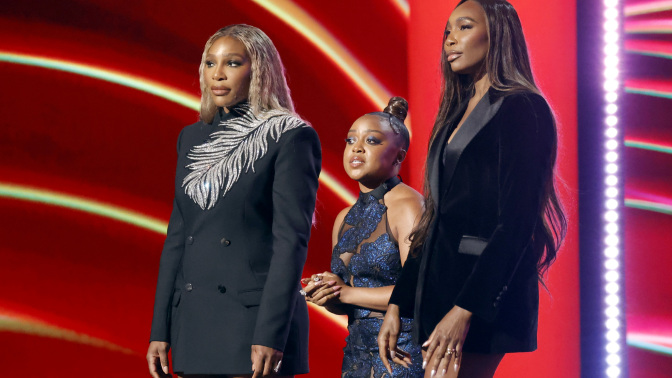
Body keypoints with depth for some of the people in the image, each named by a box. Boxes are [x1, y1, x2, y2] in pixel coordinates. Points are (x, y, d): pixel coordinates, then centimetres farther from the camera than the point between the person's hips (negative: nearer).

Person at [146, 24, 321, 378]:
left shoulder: (291, 138, -4)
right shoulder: (192, 138, 15)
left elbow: (291, 240, -11)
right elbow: (176, 236, 14)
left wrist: (270, 336, -18)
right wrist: (160, 332, 9)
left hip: (255, 319, -6)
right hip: (194, 320, 6)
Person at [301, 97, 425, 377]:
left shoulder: (408, 206, -10)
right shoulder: (344, 219, 14)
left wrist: (347, 292, -12)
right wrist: (324, 296, -2)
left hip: (402, 356, -7)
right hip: (357, 354, 7)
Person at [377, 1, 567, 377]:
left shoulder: (521, 108, -6)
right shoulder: (457, 116, 19)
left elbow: (515, 223, -15)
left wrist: (465, 309, -22)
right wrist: (397, 304, 13)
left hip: (484, 293, -8)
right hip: (439, 287, 8)